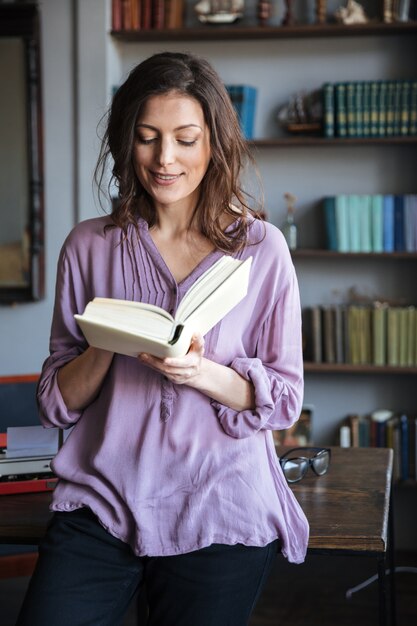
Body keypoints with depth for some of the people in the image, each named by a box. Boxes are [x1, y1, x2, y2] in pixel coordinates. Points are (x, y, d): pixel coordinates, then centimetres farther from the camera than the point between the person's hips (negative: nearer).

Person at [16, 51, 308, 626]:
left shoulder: (261, 247, 1)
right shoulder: (89, 246, 5)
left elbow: (284, 399, 1)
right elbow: (56, 402, 6)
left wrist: (203, 372, -17)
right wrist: (106, 347, -14)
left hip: (220, 511, -1)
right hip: (101, 506, 1)